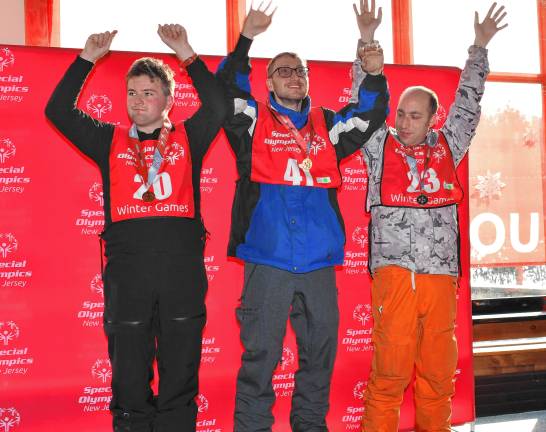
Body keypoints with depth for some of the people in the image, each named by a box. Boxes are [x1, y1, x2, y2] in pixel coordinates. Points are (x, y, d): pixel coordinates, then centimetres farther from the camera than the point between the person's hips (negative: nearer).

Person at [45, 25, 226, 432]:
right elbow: (58, 111, 8)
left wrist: (186, 53, -5)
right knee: (129, 375, 6)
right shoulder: (110, 141, 14)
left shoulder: (188, 138, 12)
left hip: (183, 268, 0)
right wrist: (87, 58, 4)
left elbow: (218, 105, -3)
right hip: (126, 271, 1)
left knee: (181, 373, 7)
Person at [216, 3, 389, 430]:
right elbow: (227, 90, -8)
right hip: (267, 262, -4)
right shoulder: (254, 120, 7)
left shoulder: (327, 124, 16)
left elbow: (372, 114, 10)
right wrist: (246, 38, -17)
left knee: (320, 354, 12)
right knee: (260, 355, 0)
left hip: (319, 264, 4)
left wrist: (375, 74, -7)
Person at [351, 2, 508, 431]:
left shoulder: (447, 146, 17)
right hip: (394, 270, -3)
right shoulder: (381, 145, 11)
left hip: (441, 274, 3)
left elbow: (468, 103, 20)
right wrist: (367, 42, 2)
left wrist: (480, 47, 20)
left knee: (438, 371, 5)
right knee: (389, 371, -7)